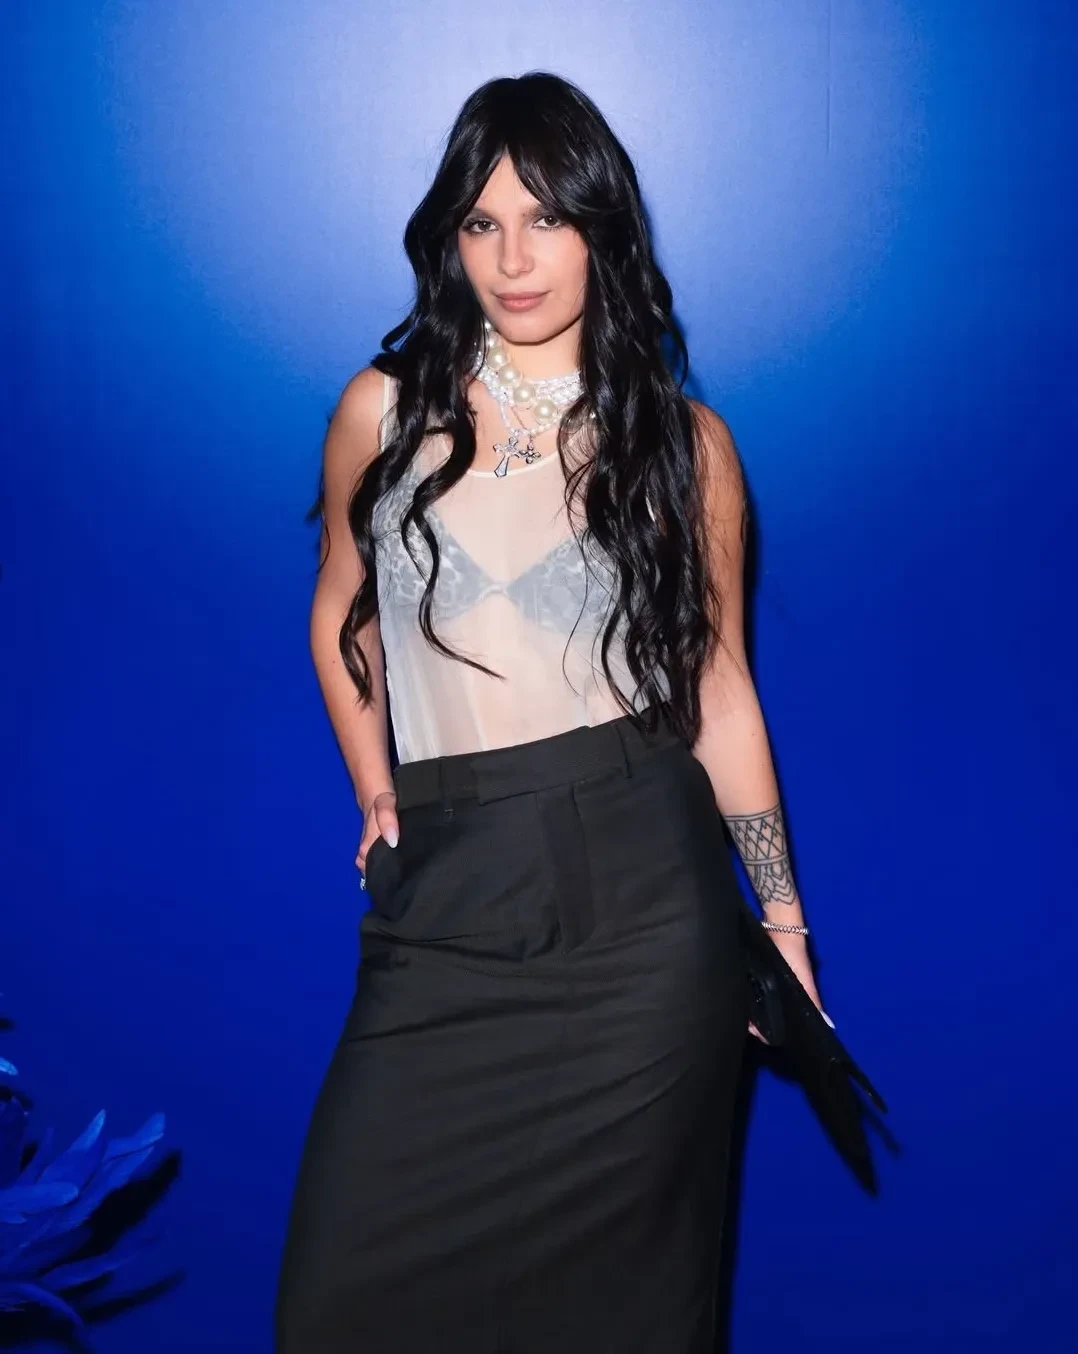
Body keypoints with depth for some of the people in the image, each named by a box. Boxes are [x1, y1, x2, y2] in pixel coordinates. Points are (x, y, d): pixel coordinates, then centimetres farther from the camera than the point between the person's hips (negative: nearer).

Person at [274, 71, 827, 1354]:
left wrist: (782, 915, 8)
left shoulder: (684, 441, 4)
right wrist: (377, 794, 10)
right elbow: (340, 621, 19)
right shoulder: (387, 411, 6)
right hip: (448, 901, 1)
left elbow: (720, 684, 8)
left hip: (642, 897, -1)